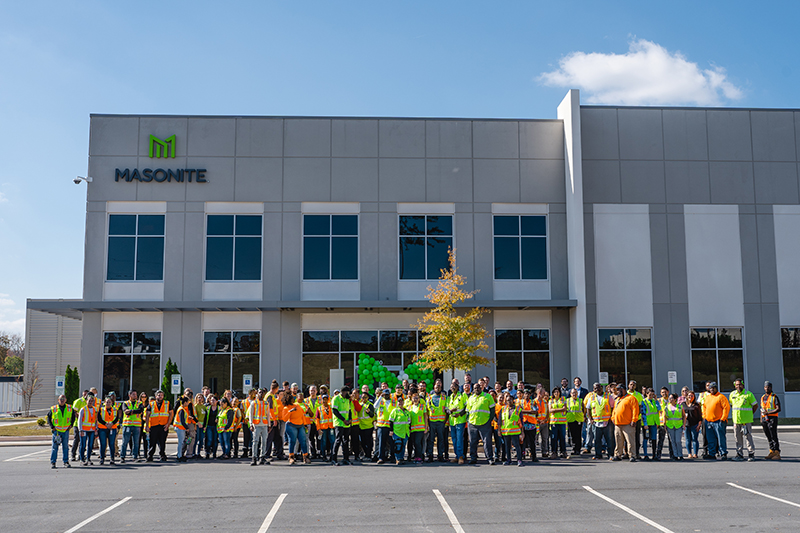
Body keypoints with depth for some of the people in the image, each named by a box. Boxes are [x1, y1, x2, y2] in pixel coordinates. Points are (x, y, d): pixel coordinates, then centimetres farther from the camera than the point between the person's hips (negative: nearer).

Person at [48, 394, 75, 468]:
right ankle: (52, 462, 6)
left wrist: (71, 425, 7)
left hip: (66, 430, 2)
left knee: (65, 447, 5)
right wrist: (52, 427, -3)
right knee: (55, 447, -1)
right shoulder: (53, 409, -3)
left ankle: (66, 462, 11)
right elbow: (48, 418, 6)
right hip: (56, 430, -2)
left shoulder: (69, 408, 3)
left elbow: (73, 416, 17)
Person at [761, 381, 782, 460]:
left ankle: (777, 454, -11)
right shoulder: (762, 397, 17)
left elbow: (778, 409, -11)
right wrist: (761, 421, 16)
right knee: (769, 437, 8)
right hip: (764, 419, 6)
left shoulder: (774, 397, -3)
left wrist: (768, 413, -18)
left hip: (772, 418, -6)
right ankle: (772, 452, 14)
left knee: (774, 437, -10)